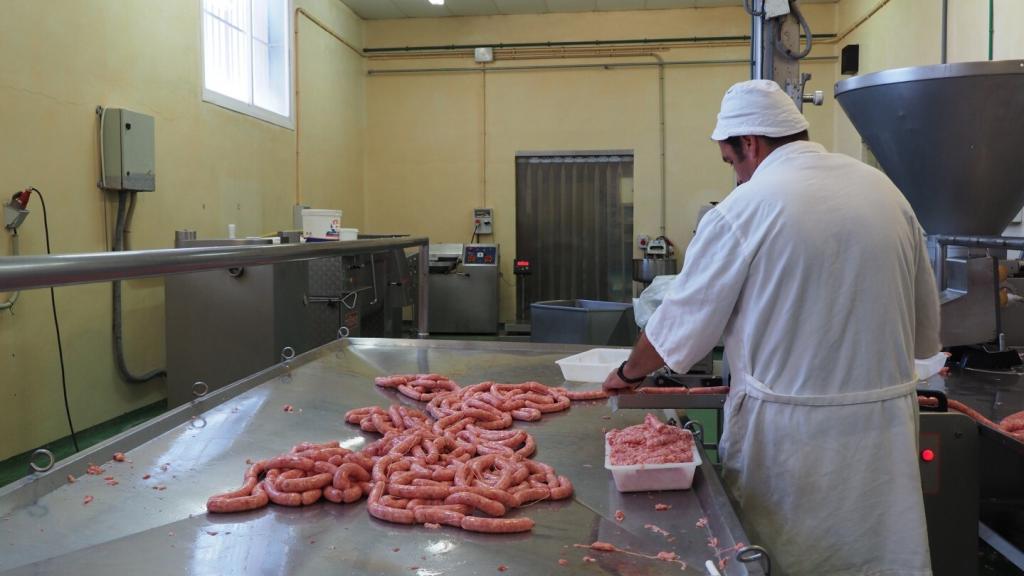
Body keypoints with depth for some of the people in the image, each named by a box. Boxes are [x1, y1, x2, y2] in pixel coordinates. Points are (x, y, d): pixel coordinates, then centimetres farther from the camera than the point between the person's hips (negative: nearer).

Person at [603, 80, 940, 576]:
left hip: (791, 429, -5)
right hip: (886, 423, 5)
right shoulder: (884, 190, 4)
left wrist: (629, 373, 14)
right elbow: (926, 332, 10)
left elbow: (682, 317, -3)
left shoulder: (745, 209, -12)